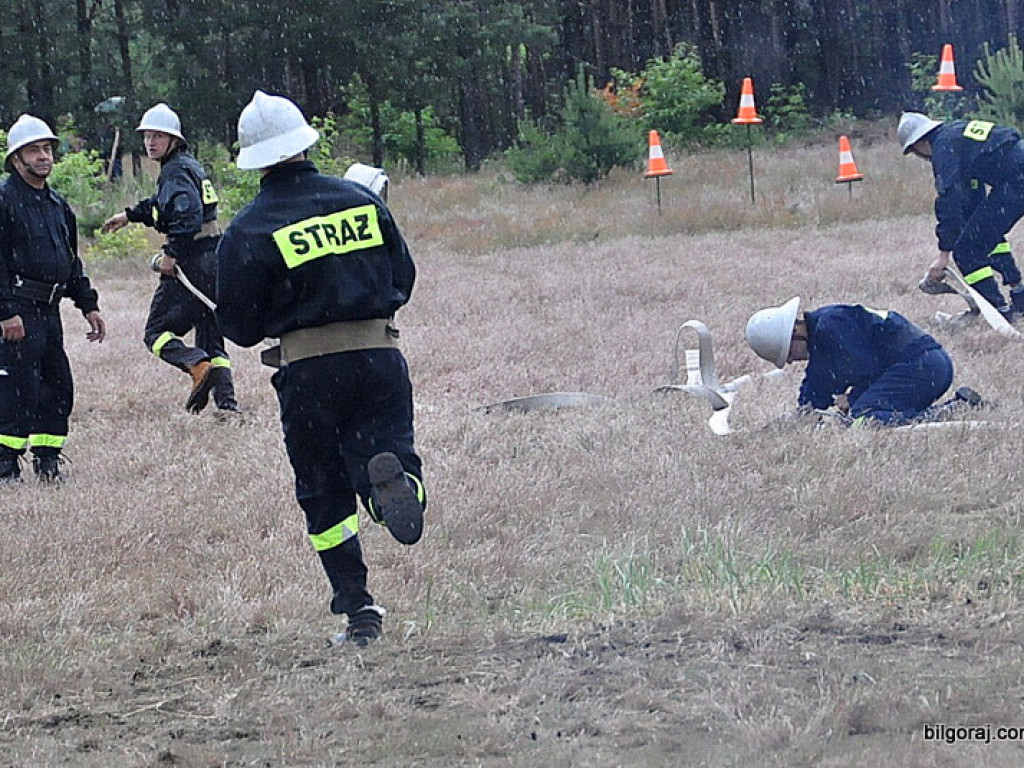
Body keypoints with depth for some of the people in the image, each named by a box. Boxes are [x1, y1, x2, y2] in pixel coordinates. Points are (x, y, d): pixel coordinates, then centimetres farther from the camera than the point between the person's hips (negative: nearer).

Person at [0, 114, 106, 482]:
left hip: (49, 310, 9)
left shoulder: (57, 205, 18)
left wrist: (89, 305, 20)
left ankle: (48, 462, 18)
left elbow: (71, 262, 26)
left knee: (58, 387, 9)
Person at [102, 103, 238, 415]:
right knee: (211, 336, 12)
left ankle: (199, 366, -27)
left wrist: (171, 254, -23)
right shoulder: (189, 165, 19)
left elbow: (188, 213, -27)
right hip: (213, 258, 9)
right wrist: (130, 215, 41)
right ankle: (226, 400, 3)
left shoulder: (177, 171, -11)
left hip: (191, 262, -9)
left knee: (157, 332, -4)